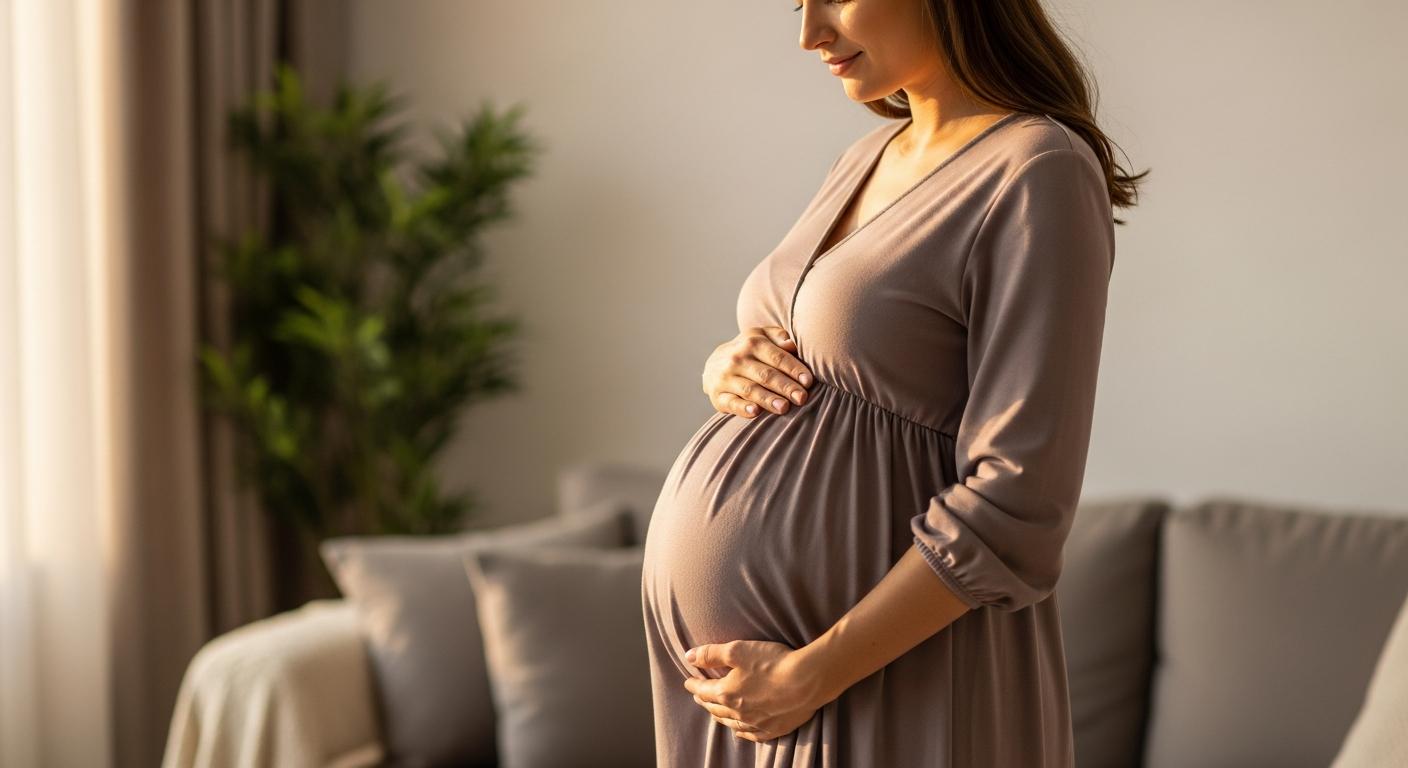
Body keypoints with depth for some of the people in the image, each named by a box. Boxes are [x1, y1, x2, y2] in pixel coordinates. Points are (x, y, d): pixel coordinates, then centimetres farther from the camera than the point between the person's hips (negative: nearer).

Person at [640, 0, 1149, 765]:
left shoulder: (1039, 176, -14)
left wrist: (811, 674, -18)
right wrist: (725, 368, -1)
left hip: (884, 674, -7)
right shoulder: (867, 158, 10)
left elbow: (1015, 505, -19)